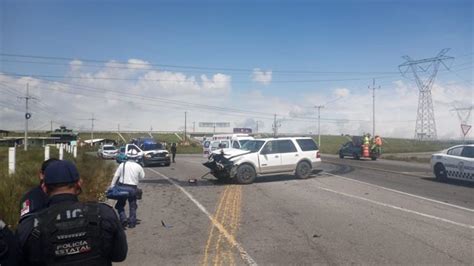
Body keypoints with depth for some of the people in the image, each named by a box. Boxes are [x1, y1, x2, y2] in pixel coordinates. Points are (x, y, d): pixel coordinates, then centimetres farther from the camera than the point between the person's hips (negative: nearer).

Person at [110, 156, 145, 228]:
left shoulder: (122, 165, 4)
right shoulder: (138, 166, 5)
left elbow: (116, 176, -1)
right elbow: (142, 177, 6)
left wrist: (111, 186, -1)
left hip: (122, 187, 0)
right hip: (133, 188, 1)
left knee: (120, 205, 14)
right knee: (132, 206, 12)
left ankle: (123, 219, 0)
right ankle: (132, 223, 13)